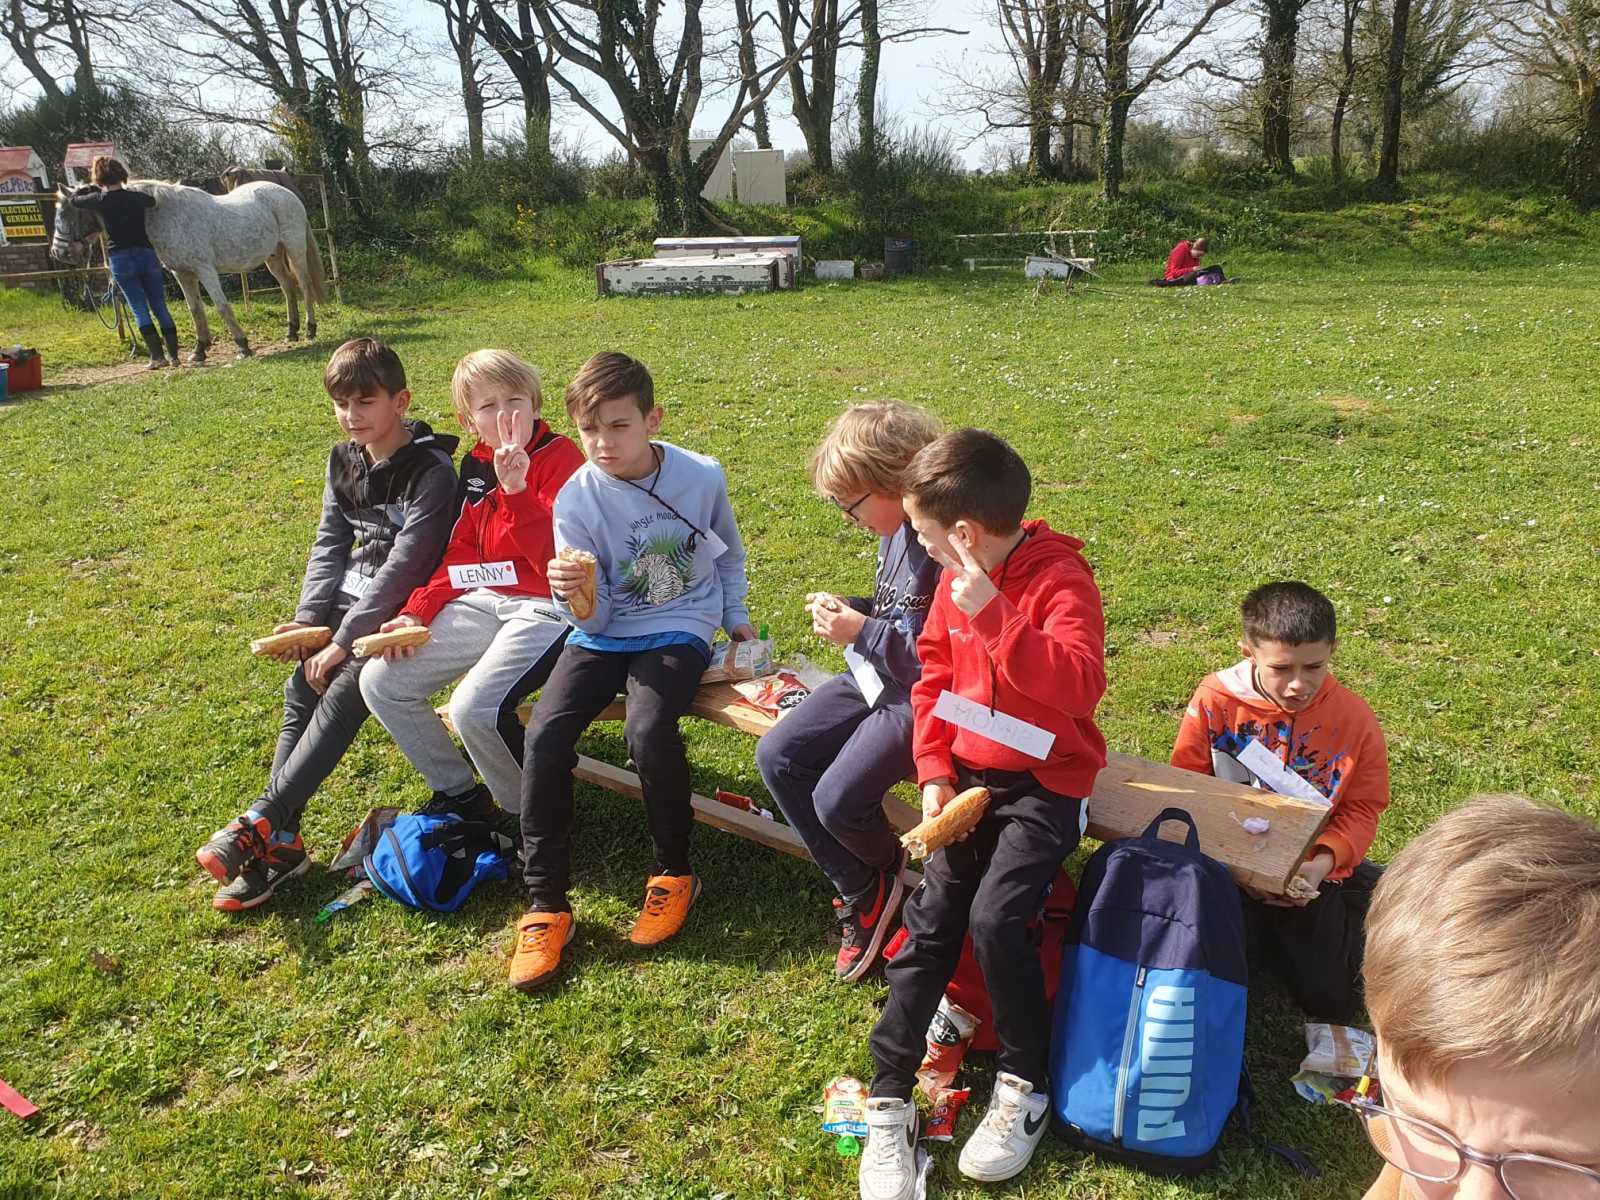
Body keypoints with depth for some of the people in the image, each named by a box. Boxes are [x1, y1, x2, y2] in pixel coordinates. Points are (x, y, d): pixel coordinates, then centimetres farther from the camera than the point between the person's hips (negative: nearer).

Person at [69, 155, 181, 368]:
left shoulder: (100, 200, -3)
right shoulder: (136, 197, 5)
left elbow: (75, 200, 15)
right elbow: (152, 201, 29)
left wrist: (89, 187, 30)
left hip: (121, 259, -3)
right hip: (147, 254, 3)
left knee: (140, 309, -1)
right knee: (160, 307, 8)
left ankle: (157, 356, -8)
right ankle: (173, 354, 8)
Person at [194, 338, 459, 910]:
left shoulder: (431, 471, -14)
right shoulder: (343, 462, 9)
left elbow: (404, 564, -19)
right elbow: (330, 544, 11)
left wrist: (344, 640, -20)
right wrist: (306, 617, -3)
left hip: (403, 610, -6)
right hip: (349, 600, 7)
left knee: (341, 694, -24)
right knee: (301, 690, -13)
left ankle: (260, 823, -24)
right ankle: (280, 840, -15)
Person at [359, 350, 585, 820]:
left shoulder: (561, 456, -11)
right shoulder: (474, 464, 10)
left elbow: (556, 557, -22)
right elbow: (459, 552, 16)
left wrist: (516, 490, -32)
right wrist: (417, 611, 4)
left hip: (546, 605, -8)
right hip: (485, 601, 8)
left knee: (475, 707, -29)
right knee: (380, 682, 0)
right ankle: (460, 793, 16)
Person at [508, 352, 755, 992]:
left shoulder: (702, 476, -7)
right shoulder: (576, 500, -9)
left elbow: (728, 554, 15)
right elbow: (594, 618, -10)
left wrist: (736, 615, 14)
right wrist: (576, 596, -30)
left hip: (678, 629, -1)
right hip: (605, 632, 2)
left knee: (647, 729, -31)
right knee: (545, 734, -23)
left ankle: (674, 874, -5)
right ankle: (546, 904, -9)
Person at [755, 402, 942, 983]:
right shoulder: (897, 528, 4)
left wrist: (862, 633, -24)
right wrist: (849, 609, 0)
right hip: (873, 680, 10)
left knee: (837, 798, -21)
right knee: (777, 756, 0)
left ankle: (889, 875, 17)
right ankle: (860, 891, 11)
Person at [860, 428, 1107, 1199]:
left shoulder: (1061, 581, -17)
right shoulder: (956, 581, 3)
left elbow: (1078, 687, -32)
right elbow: (933, 679, 10)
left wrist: (992, 615, -36)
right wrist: (935, 772, -1)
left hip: (1044, 783, -6)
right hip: (968, 777, 6)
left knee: (995, 918, -21)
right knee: (929, 921, -3)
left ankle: (1025, 1088, 4)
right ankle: (888, 1103, 5)